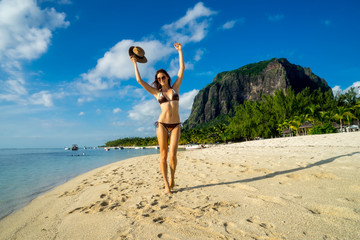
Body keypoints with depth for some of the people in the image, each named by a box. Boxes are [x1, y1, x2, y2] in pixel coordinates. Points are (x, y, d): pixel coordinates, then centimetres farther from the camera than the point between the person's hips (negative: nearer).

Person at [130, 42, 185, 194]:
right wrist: (135, 64, 15)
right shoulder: (156, 92, 10)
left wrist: (180, 51, 15)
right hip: (162, 124, 0)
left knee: (172, 155, -11)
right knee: (163, 155, 0)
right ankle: (166, 184, 10)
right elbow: (139, 80, 7)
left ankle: (172, 176, 18)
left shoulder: (175, 87, 11)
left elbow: (182, 69, 10)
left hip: (176, 125, 0)